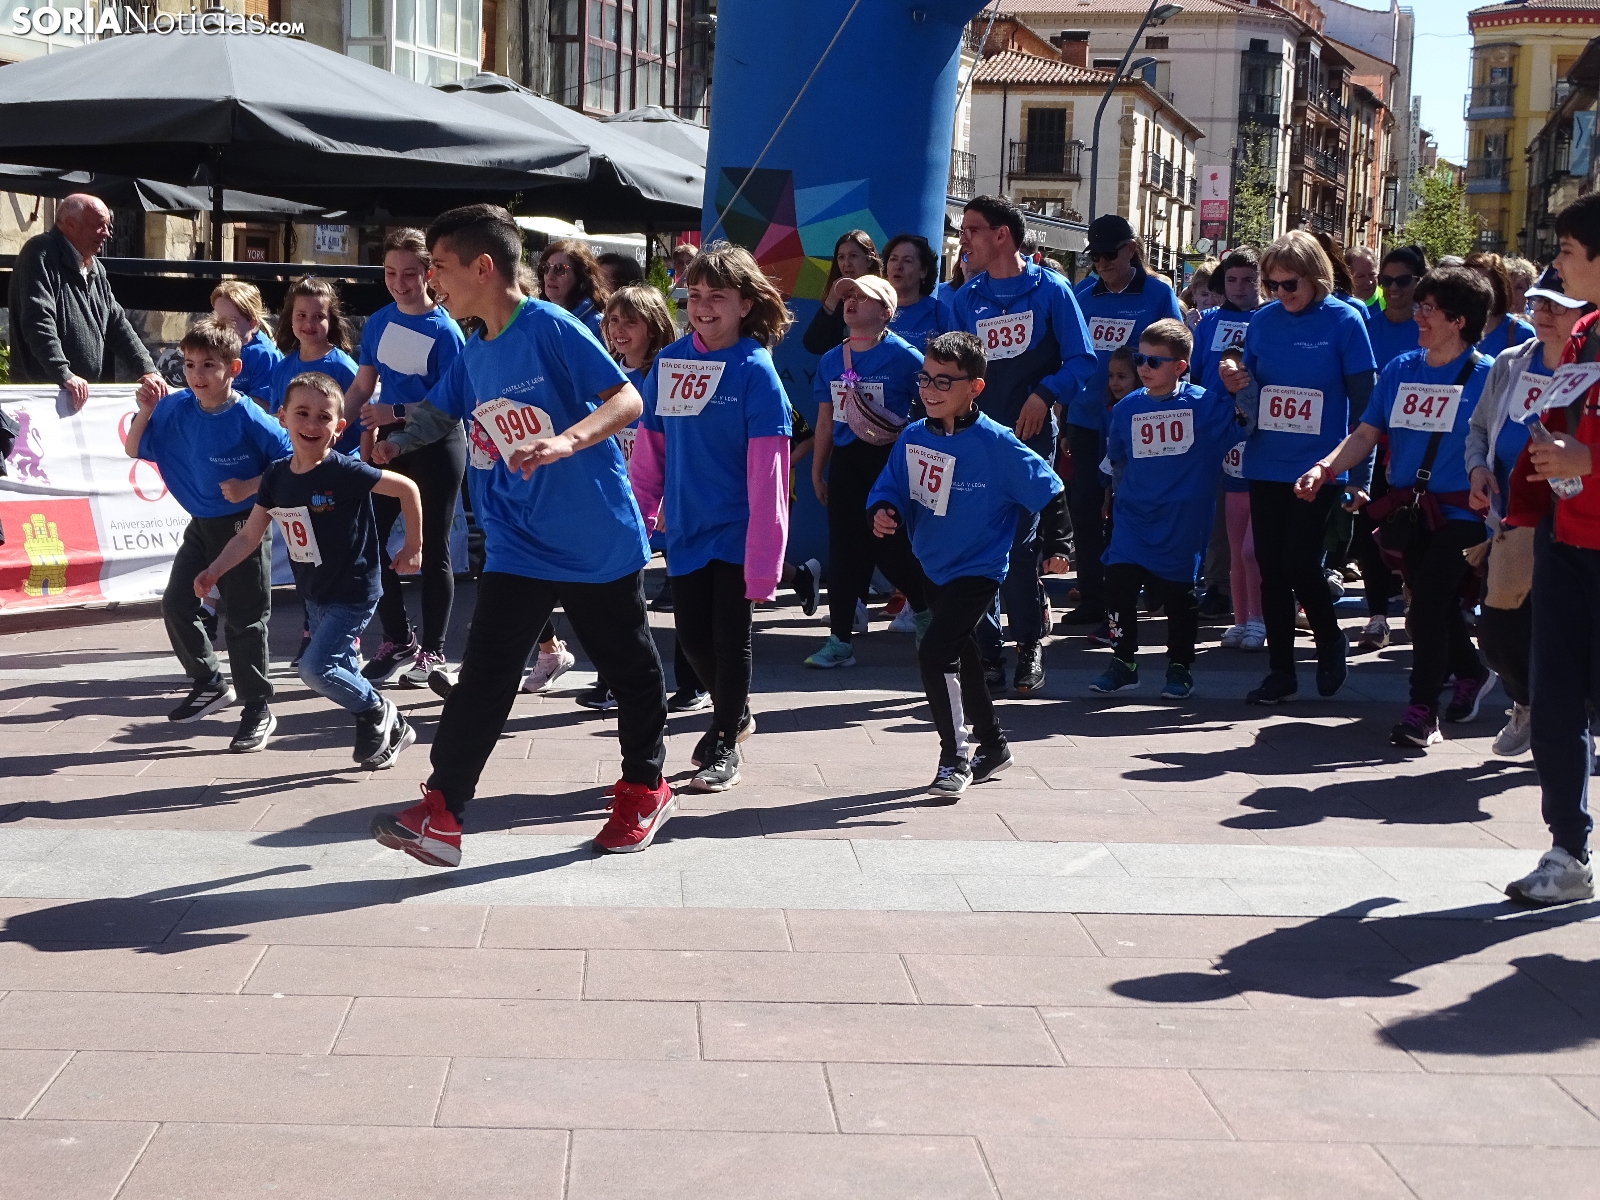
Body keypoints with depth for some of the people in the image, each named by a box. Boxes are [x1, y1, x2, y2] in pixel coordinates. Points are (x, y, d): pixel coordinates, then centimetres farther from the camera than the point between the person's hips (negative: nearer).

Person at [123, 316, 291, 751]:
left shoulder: (249, 418, -18)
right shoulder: (177, 408, -3)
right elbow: (133, 450, 6)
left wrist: (249, 488, -21)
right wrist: (146, 410, -9)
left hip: (242, 525, -6)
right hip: (201, 525, 6)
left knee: (244, 619, -2)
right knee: (176, 605, 7)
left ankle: (258, 710, 9)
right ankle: (209, 683, 27)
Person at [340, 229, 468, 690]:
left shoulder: (444, 331, -14)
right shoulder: (379, 323, 2)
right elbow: (363, 385, 9)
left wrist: (395, 412, -25)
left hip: (437, 444, -6)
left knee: (432, 549, 3)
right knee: (369, 538, 4)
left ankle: (432, 652, 14)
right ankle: (398, 641, 18)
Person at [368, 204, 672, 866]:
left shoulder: (550, 327, -14)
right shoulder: (474, 352, 8)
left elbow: (627, 400, -22)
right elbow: (437, 411, 26)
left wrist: (565, 441, -37)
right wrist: (391, 442, 11)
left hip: (600, 539, -5)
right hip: (517, 548, 5)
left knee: (630, 669, 13)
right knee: (482, 676, -7)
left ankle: (644, 788, 33)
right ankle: (440, 815, -10)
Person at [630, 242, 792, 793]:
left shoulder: (755, 370, -13)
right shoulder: (669, 361, 1)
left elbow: (767, 473, -16)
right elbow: (649, 451, 7)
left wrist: (762, 555, -19)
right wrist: (638, 518, 6)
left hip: (735, 532, -5)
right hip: (686, 529, 5)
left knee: (730, 639, 4)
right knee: (692, 635, 14)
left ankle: (725, 743, 22)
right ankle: (733, 715, 39)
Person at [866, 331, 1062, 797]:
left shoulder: (996, 443, -18)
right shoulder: (914, 437, -3)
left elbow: (1047, 490, -13)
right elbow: (892, 485, 3)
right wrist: (884, 511, -18)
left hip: (977, 570, -7)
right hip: (932, 567, 7)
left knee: (935, 653, -19)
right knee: (961, 658, 21)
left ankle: (955, 758, -5)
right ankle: (991, 744, 41)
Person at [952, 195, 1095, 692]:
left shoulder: (1050, 290, 0)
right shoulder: (967, 298, 11)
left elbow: (1083, 361, -3)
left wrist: (1045, 393, -17)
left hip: (1029, 435, -4)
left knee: (1018, 540, -8)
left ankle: (1030, 646, 8)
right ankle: (986, 651, 9)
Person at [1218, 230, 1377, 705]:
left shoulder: (1344, 321, -5)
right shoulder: (1263, 321, 6)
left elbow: (1363, 399, -3)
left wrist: (1360, 473, -5)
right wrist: (1239, 386, -12)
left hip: (1318, 466, -4)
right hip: (1266, 464, 4)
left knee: (1300, 565, -9)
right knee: (1271, 569, 5)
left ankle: (1330, 643, 19)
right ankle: (1280, 671, 16)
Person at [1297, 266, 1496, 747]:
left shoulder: (1485, 377, -8)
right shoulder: (1400, 370, 7)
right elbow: (1366, 434, 5)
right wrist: (1325, 468, -11)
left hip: (1458, 514, -5)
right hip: (1407, 509, 5)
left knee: (1427, 603, -13)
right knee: (1437, 606, 16)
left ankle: (1422, 710, -4)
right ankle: (1471, 673, 41)